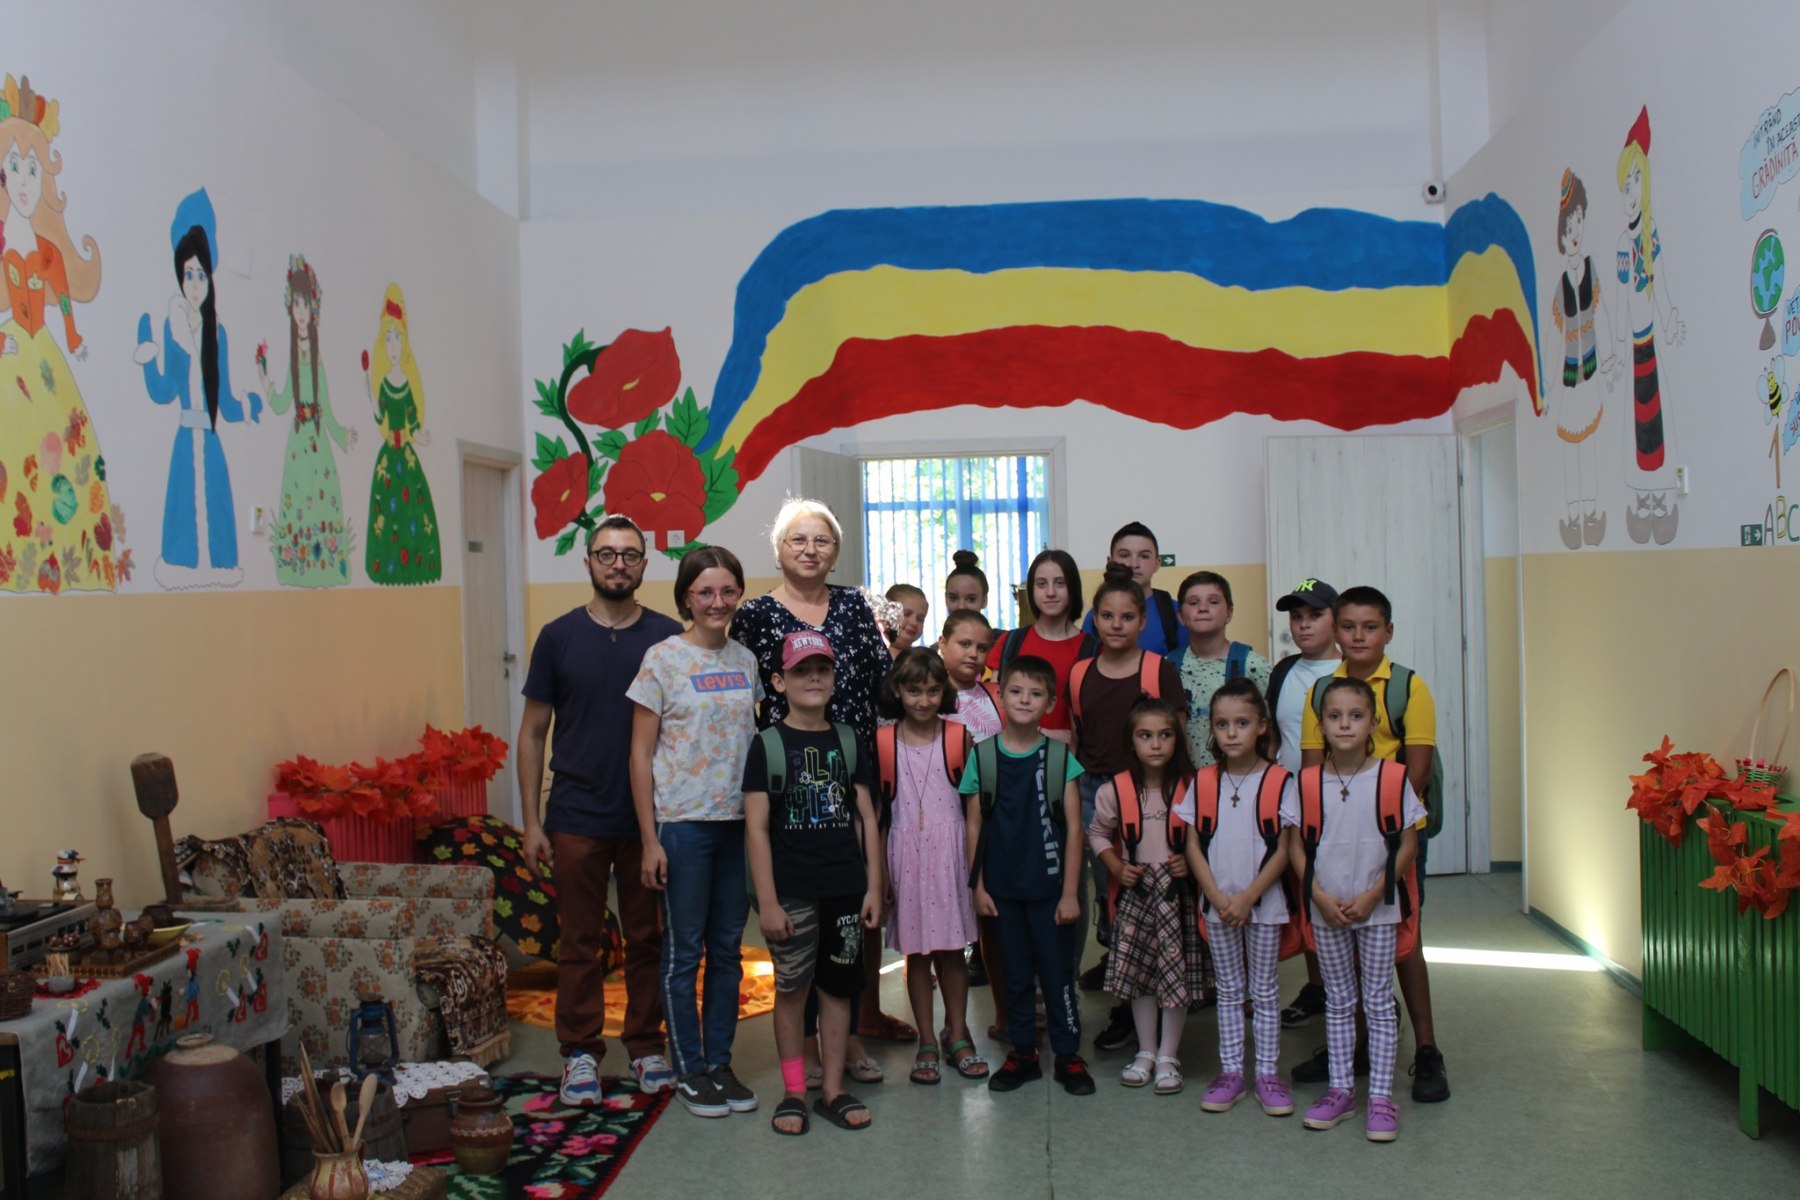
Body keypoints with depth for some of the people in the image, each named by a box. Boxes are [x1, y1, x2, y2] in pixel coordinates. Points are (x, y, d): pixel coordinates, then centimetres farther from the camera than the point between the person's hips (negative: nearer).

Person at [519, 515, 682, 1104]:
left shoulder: (668, 636, 1)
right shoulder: (559, 636, 1)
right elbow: (533, 733, 4)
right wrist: (531, 820, 0)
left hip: (649, 817, 1)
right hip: (577, 818, 0)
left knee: (648, 939, 9)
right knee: (579, 941, 7)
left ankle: (647, 1048, 23)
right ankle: (580, 1053, 20)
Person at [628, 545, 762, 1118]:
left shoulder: (746, 661, 7)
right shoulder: (662, 659, -6)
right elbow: (640, 753, -6)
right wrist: (650, 839, -10)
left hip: (740, 822, 5)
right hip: (683, 823, -4)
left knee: (727, 948, 12)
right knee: (684, 950, 5)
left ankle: (721, 1062, 24)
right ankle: (689, 1071, 17)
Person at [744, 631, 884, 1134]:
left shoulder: (849, 741, 7)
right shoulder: (768, 744, -3)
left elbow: (865, 817, 8)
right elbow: (756, 827, -6)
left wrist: (873, 887, 3)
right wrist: (767, 901, -11)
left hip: (846, 888, 3)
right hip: (792, 892, -3)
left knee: (838, 986, 9)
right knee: (791, 988, 6)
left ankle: (833, 1090, 21)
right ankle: (793, 1092, 19)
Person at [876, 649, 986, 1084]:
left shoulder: (960, 737, 0)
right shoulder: (883, 742, 0)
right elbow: (875, 807, 3)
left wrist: (974, 861, -3)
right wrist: (879, 868, 0)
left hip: (949, 849, 0)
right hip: (905, 851, 0)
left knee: (951, 949, 6)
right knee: (916, 951, 7)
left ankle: (957, 1036, 21)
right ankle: (927, 1043, 18)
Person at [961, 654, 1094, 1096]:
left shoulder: (1060, 757, -4)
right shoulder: (983, 756, -1)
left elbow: (1073, 827, -4)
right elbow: (974, 825, 3)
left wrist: (1070, 891, -7)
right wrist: (978, 885, 0)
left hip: (1049, 885, -1)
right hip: (1003, 887, 2)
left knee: (1057, 972, 5)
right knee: (1015, 973, 12)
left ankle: (1068, 1055, 19)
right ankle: (1022, 1054, 24)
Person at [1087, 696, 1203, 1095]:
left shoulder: (1190, 787, -7)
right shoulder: (1115, 790, -4)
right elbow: (1098, 833, 11)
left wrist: (1191, 862, -12)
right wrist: (1117, 868, -3)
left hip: (1177, 891, -1)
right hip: (1135, 892, 2)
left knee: (1177, 972, 2)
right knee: (1137, 971, 9)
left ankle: (1168, 1056, 19)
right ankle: (1145, 1051, 27)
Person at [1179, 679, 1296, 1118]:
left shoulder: (1279, 781, -8)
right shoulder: (1203, 782, 0)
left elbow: (1283, 849, -9)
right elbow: (1193, 845, 0)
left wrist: (1248, 898, -15)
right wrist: (1217, 897, -10)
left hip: (1263, 904, -2)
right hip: (1218, 905, 2)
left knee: (1264, 990, 8)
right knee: (1229, 990, 12)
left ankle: (1267, 1073, 18)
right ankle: (1231, 1073, 19)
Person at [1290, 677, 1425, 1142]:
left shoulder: (1392, 778, -8)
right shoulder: (1308, 781, -3)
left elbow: (1408, 844, -6)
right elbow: (1295, 844, 0)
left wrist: (1372, 895, -13)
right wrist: (1320, 895, -11)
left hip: (1377, 909, -2)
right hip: (1326, 910, 2)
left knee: (1379, 1003, 6)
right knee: (1338, 1002, 13)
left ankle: (1381, 1096, 14)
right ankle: (1340, 1090, 22)